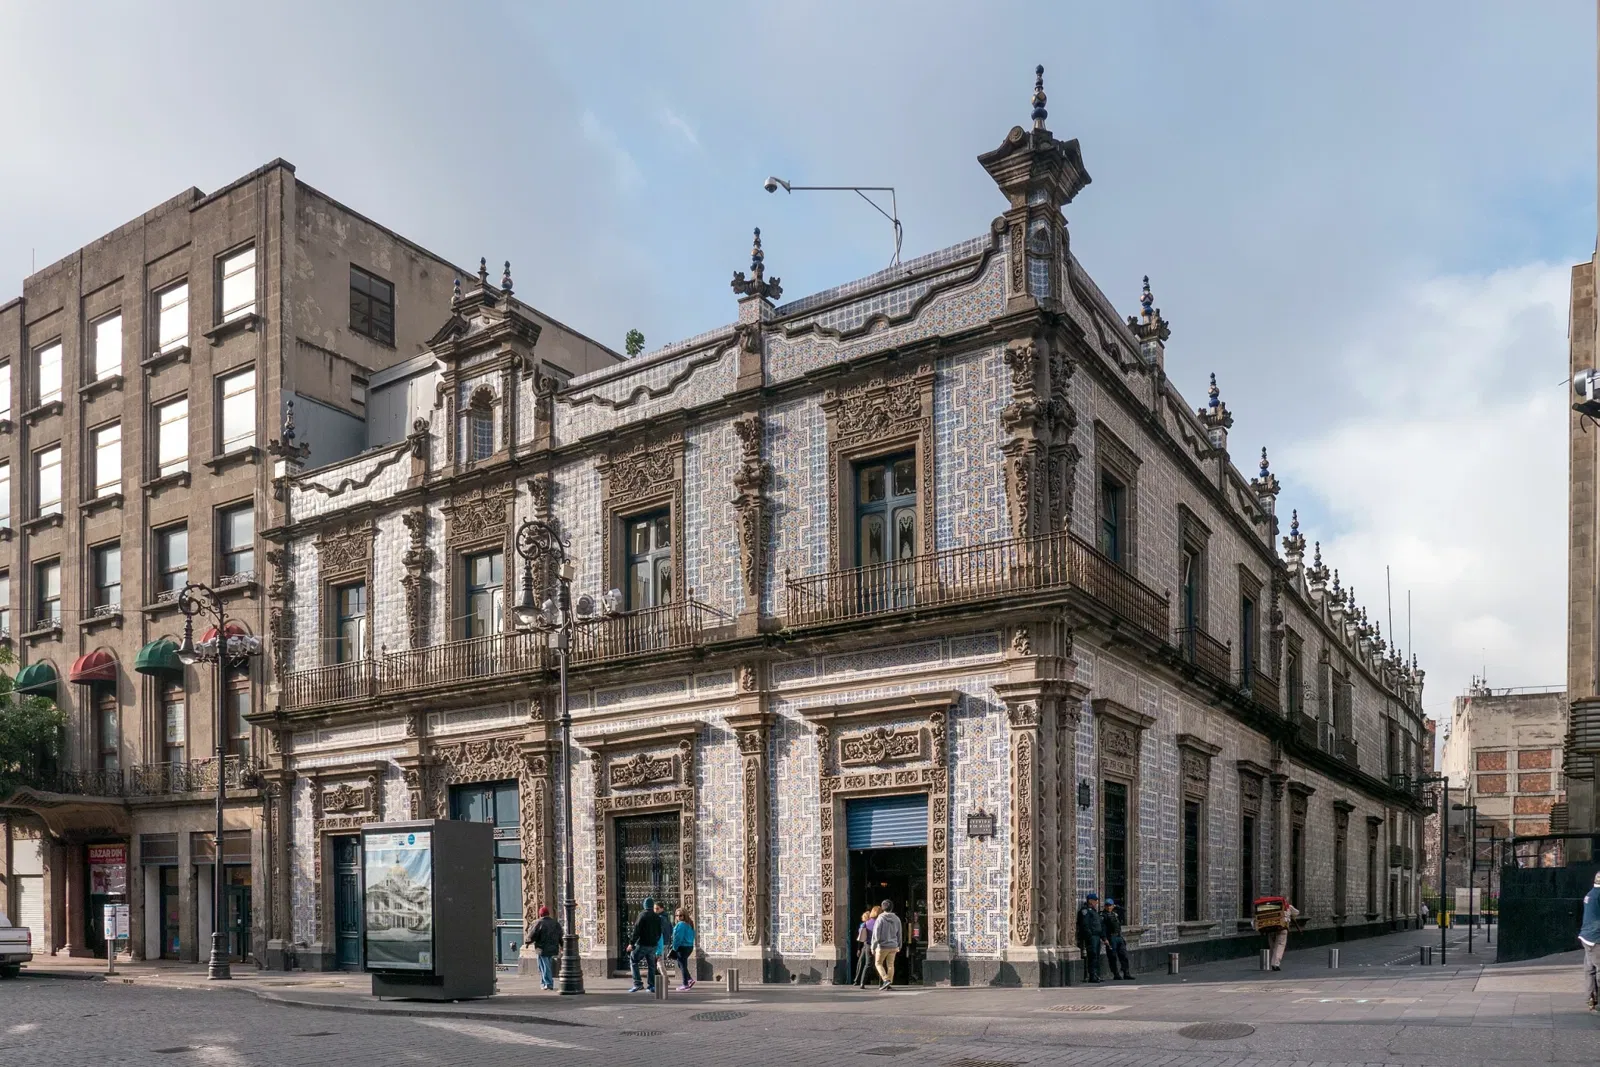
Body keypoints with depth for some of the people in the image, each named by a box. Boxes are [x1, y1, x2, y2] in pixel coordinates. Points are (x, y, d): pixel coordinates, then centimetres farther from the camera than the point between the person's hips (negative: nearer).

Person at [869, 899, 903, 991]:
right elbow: (899, 934, 10)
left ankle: (886, 980, -9)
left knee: (878, 963, 9)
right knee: (890, 965, 11)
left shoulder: (880, 918, -12)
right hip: (893, 946, 4)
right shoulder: (896, 919, 3)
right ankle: (889, 984, 8)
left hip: (882, 946, -4)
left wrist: (873, 947, -6)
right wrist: (899, 946, 21)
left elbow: (876, 934, -13)